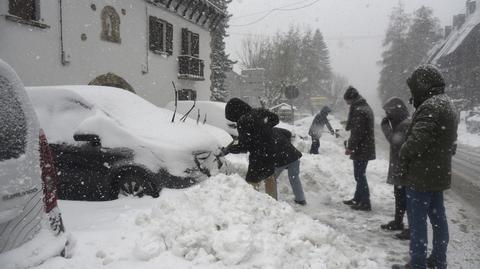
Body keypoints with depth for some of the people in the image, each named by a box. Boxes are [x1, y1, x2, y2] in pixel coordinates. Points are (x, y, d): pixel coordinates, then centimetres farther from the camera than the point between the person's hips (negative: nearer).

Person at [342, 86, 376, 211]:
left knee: (359, 175, -2)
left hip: (361, 149, -10)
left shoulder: (358, 110, -20)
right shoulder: (366, 107, 14)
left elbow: (357, 132, -23)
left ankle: (365, 202, 4)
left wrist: (350, 147, -17)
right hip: (367, 148, 10)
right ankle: (358, 198, 29)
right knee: (360, 174, 18)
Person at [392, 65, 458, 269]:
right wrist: (441, 158, 15)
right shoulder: (447, 104, 13)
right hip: (439, 173, 10)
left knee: (417, 220, 0)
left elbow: (417, 140, -27)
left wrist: (403, 156, -10)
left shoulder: (430, 106, -20)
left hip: (421, 175, -10)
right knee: (437, 217, 18)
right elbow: (450, 143, 19)